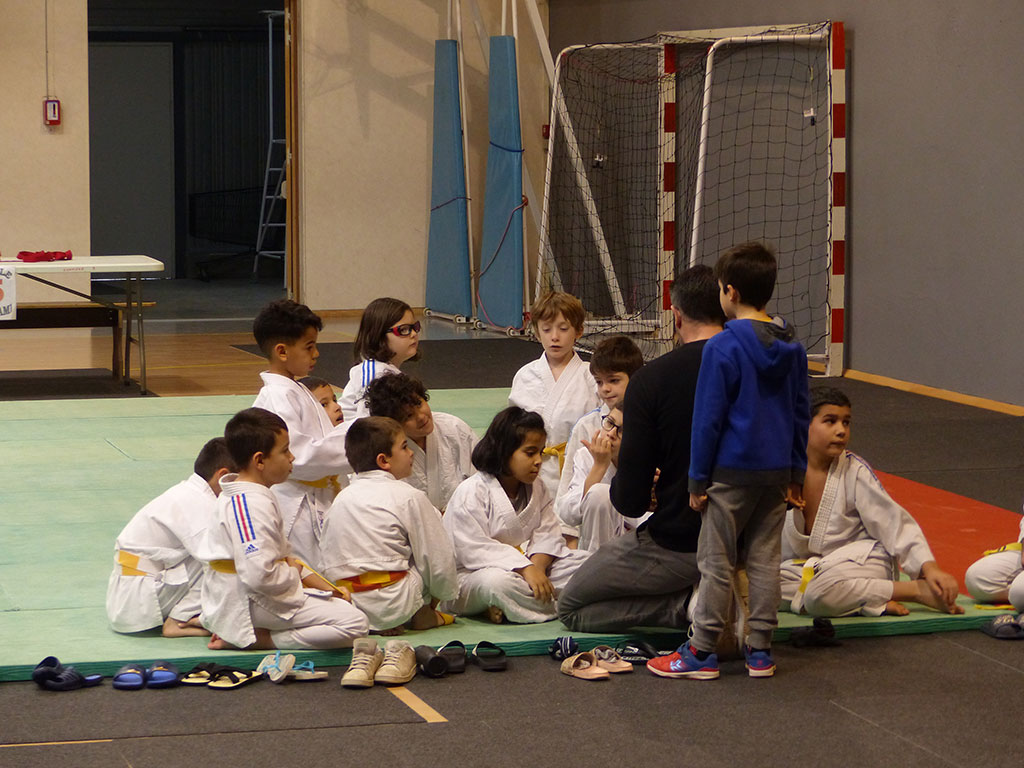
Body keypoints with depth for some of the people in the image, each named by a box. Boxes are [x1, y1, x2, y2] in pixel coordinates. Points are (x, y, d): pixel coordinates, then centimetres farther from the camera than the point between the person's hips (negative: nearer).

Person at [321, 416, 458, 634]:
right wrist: (447, 591, 17)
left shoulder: (342, 498, 13)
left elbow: (328, 558, 17)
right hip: (392, 605, -6)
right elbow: (438, 561, -3)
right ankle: (423, 614, 15)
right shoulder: (410, 497, -5)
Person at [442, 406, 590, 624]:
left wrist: (538, 567, -20)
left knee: (581, 562, -8)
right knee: (498, 582, -41)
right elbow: (474, 549, -21)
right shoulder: (471, 492, -13)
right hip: (469, 576, -7)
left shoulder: (537, 489, 11)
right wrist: (526, 569, -29)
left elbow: (547, 533, 3)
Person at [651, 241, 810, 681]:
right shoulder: (792, 347, 5)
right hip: (777, 471, 6)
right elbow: (801, 414, 11)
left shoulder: (722, 348, -14)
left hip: (732, 471, -6)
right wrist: (796, 473, 18)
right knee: (765, 559, 10)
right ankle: (760, 650, 13)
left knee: (715, 562, 2)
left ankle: (702, 652, 7)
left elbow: (708, 418, -12)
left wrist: (698, 479, -6)